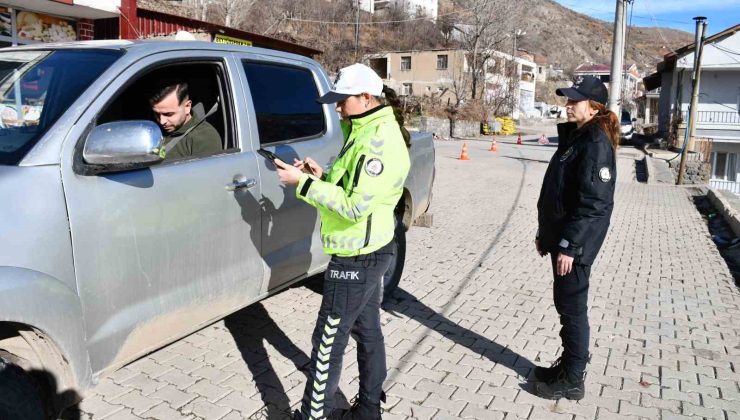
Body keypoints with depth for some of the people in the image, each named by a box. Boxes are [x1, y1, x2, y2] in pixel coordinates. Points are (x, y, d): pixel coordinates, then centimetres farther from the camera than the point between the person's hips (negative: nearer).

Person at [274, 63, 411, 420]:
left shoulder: (380, 142, -22)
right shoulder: (369, 131, 11)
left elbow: (355, 206, -26)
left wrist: (303, 183, -22)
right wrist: (322, 176, 0)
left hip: (356, 258, -10)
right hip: (368, 251, 10)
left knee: (328, 341, 1)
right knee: (367, 330, 20)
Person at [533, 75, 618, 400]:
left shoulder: (596, 143, -17)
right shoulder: (574, 136, 12)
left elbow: (593, 203, -22)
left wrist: (569, 245, -23)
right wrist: (545, 233, 18)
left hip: (575, 242, -9)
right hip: (562, 236, 9)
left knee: (572, 307, 2)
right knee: (565, 304, 18)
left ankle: (572, 381, 17)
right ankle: (568, 365, 33)